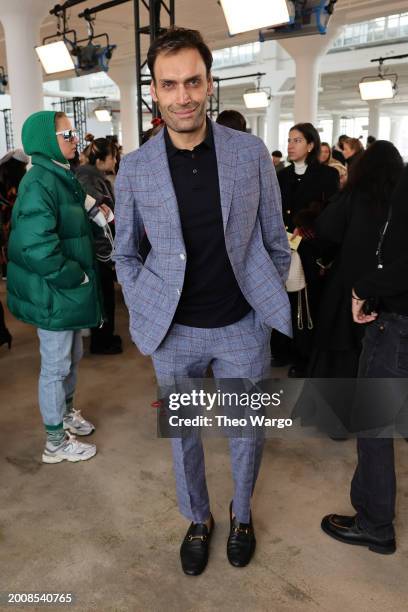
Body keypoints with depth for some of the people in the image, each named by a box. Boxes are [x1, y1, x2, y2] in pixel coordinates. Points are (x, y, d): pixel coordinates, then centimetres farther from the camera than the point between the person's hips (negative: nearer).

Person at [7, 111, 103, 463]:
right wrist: (76, 278, -19)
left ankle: (66, 412, 45)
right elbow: (36, 246, -30)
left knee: (72, 357, 23)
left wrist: (81, 277, 9)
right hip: (54, 294, -9)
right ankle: (56, 443, 21)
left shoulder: (62, 177, 10)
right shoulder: (40, 182, -21)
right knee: (56, 367, 5)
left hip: (68, 288, 9)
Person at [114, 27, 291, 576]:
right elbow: (126, 253, 6)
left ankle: (242, 515, 45)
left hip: (242, 327, 0)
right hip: (174, 331, 1)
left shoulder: (251, 152, -6)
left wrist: (270, 304, 3)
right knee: (183, 435, 17)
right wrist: (143, 314, 0)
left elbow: (275, 241, 3)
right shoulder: (134, 168, -5)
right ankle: (198, 520, 44)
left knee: (246, 433, 16)